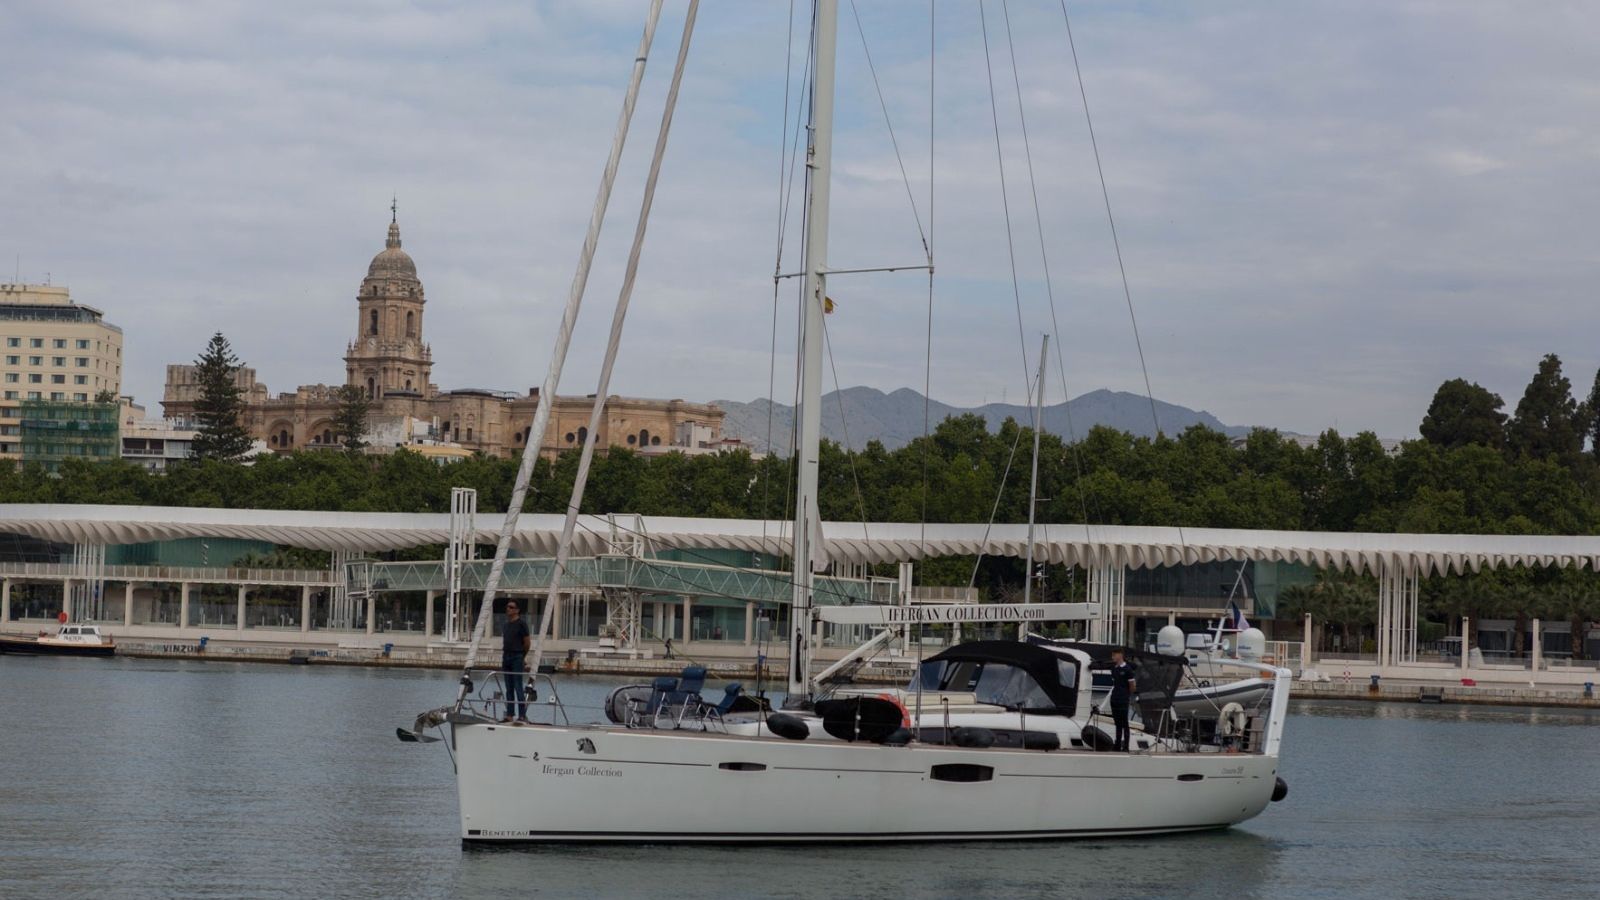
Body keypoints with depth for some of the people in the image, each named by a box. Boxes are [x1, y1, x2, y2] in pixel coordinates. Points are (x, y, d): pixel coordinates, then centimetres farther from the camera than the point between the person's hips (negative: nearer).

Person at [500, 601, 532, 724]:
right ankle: (510, 715, 10)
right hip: (506, 658, 7)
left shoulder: (521, 624, -6)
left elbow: (527, 643, -4)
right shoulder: (505, 625, 15)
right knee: (509, 688, 8)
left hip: (517, 658, -7)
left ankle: (522, 716, -12)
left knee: (518, 687, -11)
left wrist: (522, 656, 5)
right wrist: (503, 655, 12)